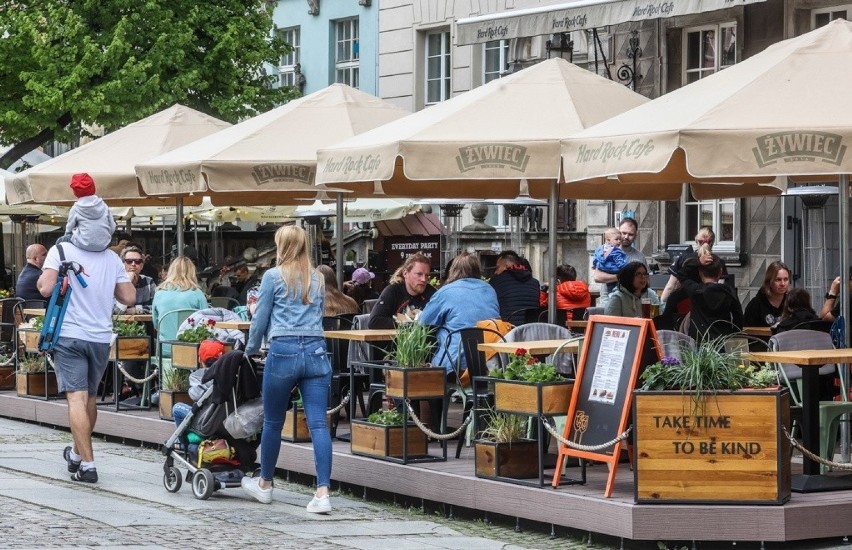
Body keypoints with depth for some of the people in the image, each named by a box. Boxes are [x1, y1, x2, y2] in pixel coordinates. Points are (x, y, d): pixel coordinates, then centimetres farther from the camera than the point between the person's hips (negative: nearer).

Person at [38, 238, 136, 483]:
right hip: (101, 337, 4)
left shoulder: (60, 250, -7)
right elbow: (129, 297, 5)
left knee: (77, 397, -8)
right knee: (90, 396, 19)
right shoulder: (112, 258, 5)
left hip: (69, 335, -4)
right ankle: (77, 453, 38)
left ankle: (87, 464, -17)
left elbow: (46, 288, -16)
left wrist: (41, 279, 5)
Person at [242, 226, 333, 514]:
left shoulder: (273, 276, 1)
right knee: (318, 423, -4)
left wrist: (251, 349, 21)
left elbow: (260, 319, 6)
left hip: (284, 351, -3)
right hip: (316, 352, 3)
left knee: (273, 422, 12)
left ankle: (264, 485, 28)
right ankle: (322, 492, -14)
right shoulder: (318, 279, 14)